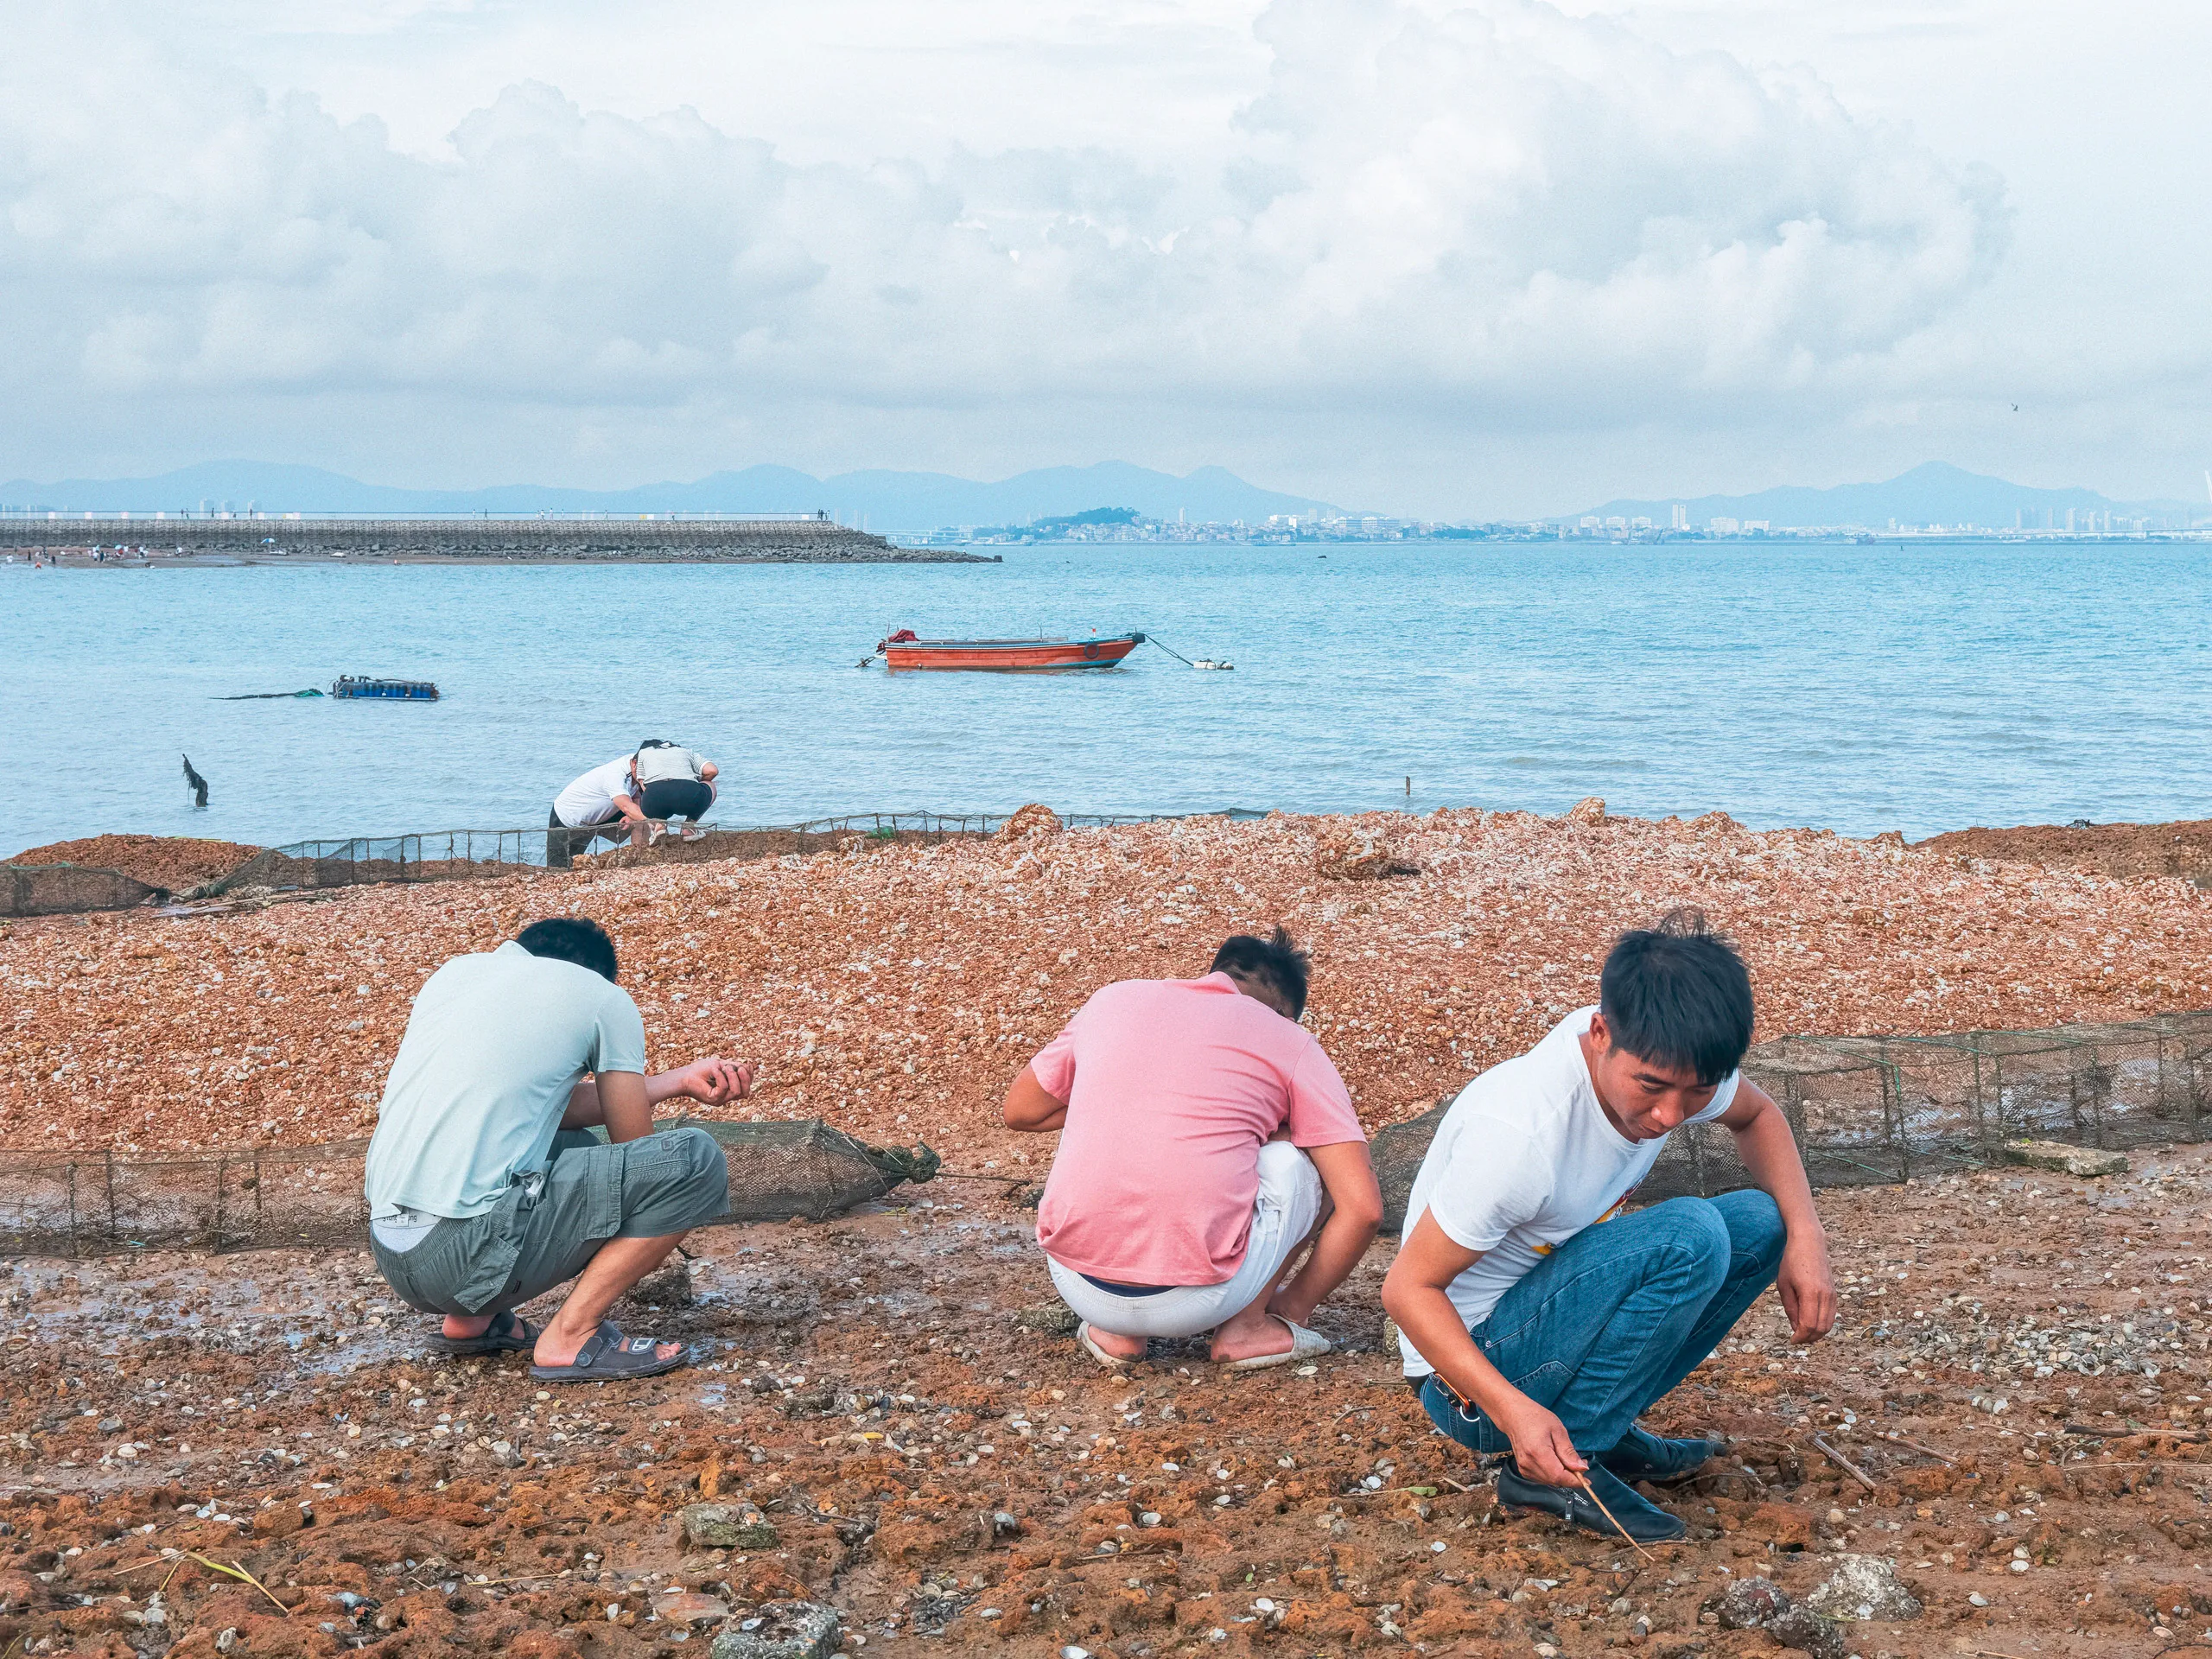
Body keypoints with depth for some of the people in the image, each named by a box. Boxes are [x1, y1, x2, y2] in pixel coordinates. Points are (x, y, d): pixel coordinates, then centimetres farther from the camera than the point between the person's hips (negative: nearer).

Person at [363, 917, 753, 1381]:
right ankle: (570, 1337, -4)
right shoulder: (604, 997, 5)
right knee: (697, 1159, -2)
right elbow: (636, 1151, 11)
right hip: (470, 1252, -8)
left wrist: (678, 1082, 29)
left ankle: (472, 1318, 18)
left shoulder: (456, 970, 22)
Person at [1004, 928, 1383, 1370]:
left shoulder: (1114, 1000, 16)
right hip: (1197, 1300, -3)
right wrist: (1296, 1305, 19)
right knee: (1298, 1155, 18)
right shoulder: (1292, 1044, 8)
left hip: (1075, 1285, 3)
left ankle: (1114, 1332, 20)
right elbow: (1363, 1209, 4)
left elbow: (1021, 1112, 28)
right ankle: (1247, 1327, 15)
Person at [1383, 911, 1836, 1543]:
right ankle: (1559, 1470, -16)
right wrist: (1513, 1411, -37)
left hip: (1550, 1316, 8)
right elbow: (1408, 1289, -24)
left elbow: (1757, 1117, 11)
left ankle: (1602, 1429, 2)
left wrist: (1804, 1232, -7)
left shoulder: (1669, 1060, -12)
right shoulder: (1518, 1134, -33)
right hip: (1467, 1370, -8)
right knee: (1690, 1235, -26)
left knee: (1761, 1223, -3)